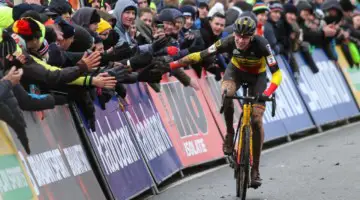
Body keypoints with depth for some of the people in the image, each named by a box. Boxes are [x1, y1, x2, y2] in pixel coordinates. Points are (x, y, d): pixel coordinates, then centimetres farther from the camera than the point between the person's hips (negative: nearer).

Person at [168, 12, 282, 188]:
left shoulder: (261, 45, -36)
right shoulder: (229, 42, -31)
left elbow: (277, 74, -37)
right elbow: (201, 55, -26)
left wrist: (268, 92, -54)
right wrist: (173, 64, -33)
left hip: (257, 76, -1)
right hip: (236, 70, 1)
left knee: (256, 120, -12)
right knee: (226, 93, -34)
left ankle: (255, 169, 0)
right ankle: (229, 133, -10)